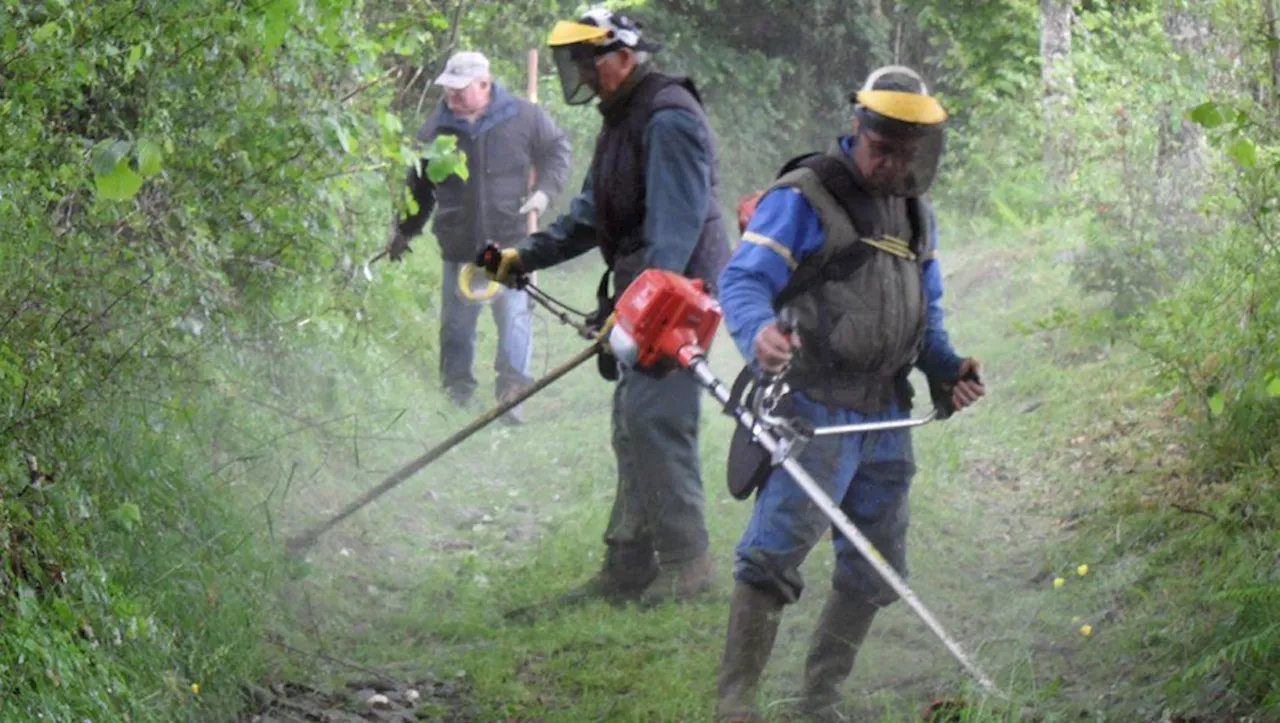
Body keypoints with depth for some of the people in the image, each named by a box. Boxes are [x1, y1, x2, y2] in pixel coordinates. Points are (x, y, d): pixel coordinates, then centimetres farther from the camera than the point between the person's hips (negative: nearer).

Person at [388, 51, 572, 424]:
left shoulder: (523, 117, -5)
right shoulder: (437, 126, 3)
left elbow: (556, 148, 11)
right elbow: (420, 184, 15)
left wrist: (546, 190, -5)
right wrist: (405, 231, 20)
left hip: (510, 242, -2)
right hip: (458, 247, 2)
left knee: (514, 316, -4)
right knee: (456, 323, 7)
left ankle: (512, 389, 2)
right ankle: (456, 395, 16)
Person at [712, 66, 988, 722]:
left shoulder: (916, 213, 18)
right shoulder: (803, 198, -6)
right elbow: (742, 279, -14)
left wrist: (946, 367, 9)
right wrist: (758, 332, -35)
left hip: (885, 417, 8)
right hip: (815, 408, -8)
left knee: (874, 572, 13)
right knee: (775, 554, -18)